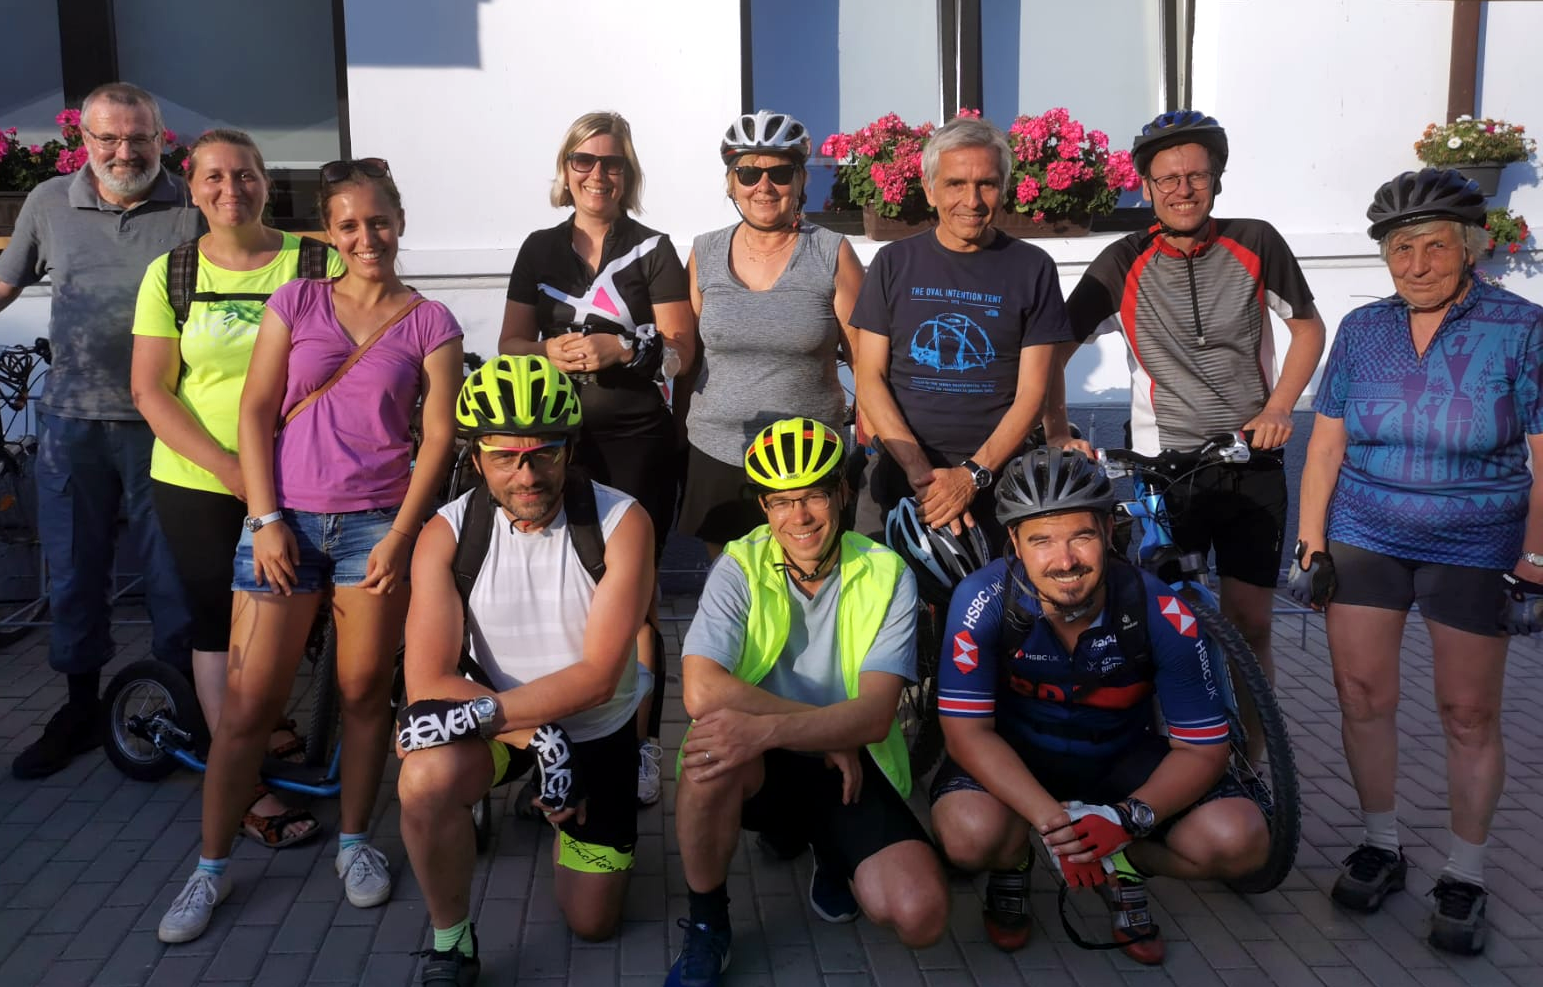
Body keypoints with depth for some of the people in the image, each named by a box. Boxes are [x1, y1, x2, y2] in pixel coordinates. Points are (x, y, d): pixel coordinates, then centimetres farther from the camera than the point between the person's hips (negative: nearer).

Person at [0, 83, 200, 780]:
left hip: (163, 422, -3)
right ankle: (81, 709, 28)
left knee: (173, 572, 4)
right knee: (73, 572, 13)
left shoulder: (192, 210, -4)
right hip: (72, 419, 3)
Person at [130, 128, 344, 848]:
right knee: (220, 626, 5)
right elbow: (149, 390, -2)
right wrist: (227, 465, -15)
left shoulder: (318, 264, -2)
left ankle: (269, 723, 41)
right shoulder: (170, 273, 1)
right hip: (198, 484, 0)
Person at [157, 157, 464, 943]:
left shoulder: (430, 324, 3)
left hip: (378, 523, -1)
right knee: (247, 701, 2)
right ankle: (211, 864, 16)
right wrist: (266, 520, -6)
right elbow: (255, 412, 2)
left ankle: (354, 841, 25)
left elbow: (439, 436, -1)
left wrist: (400, 537, -9)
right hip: (284, 518, 1)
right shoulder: (296, 303, 6)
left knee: (364, 692, 6)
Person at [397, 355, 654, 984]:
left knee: (593, 923, 8)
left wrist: (483, 711, -32)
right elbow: (427, 683, -21)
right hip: (498, 722, 0)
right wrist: (537, 737, -30)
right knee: (426, 779, -35)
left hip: (598, 731, 0)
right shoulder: (447, 534, -18)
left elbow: (597, 675, -24)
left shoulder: (622, 523, -22)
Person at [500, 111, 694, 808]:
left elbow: (680, 348, 0)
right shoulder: (540, 249, 14)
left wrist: (618, 348, -18)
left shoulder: (653, 249, 6)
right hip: (560, 440, 3)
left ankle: (640, 744, 6)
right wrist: (548, 351, -10)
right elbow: (511, 341, 11)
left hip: (638, 443, -2)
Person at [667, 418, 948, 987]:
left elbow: (874, 715, -18)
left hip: (853, 766, 1)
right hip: (763, 767, -1)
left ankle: (831, 854, 15)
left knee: (921, 917, -21)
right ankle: (706, 924, -8)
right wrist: (825, 728, -20)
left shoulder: (886, 575, -7)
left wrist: (766, 728, -35)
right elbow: (702, 692, -22)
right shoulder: (741, 568, -8)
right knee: (711, 750, -36)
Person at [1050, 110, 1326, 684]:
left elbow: (1309, 328, 9)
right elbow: (1054, 352, -1)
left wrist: (1278, 409, -4)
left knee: (1250, 623, 5)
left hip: (1252, 464, 1)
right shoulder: (1123, 264, -5)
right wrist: (1058, 436, -11)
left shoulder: (1255, 244, -2)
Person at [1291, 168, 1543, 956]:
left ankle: (1464, 877, 18)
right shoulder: (1362, 330, 3)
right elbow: (1326, 444, 4)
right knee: (1362, 696, 4)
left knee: (1468, 714, 3)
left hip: (1475, 551, -2)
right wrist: (1311, 541, 1)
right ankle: (1379, 847, 23)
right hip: (1364, 540, 3)